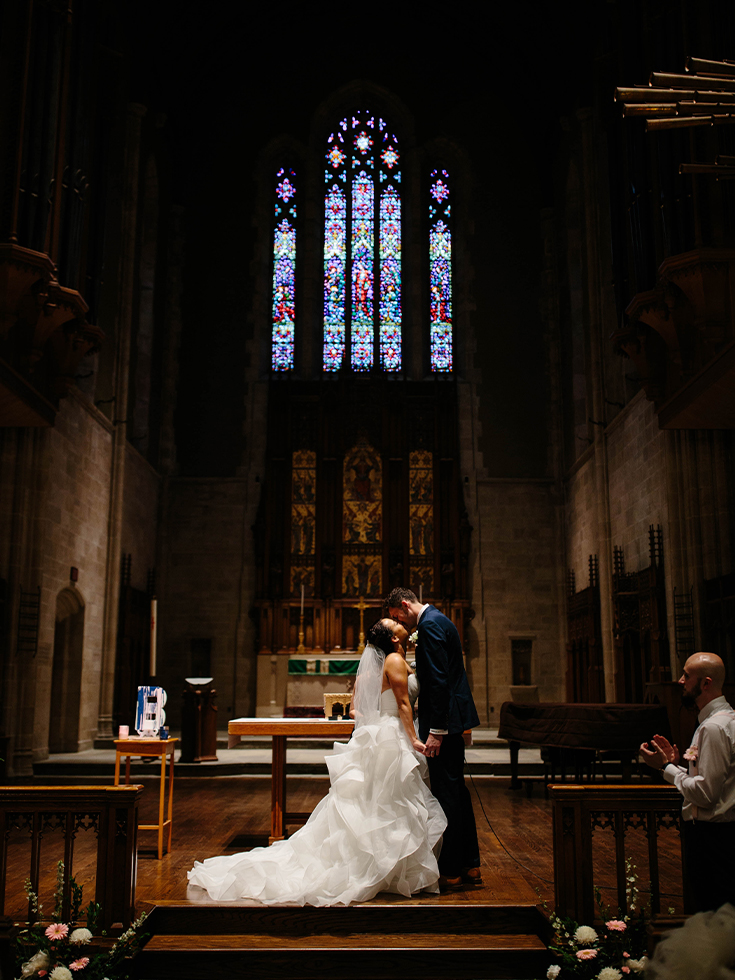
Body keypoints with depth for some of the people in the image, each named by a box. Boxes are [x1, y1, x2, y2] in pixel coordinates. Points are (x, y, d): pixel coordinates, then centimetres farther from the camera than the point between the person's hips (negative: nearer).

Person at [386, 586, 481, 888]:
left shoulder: (430, 625, -15)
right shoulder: (439, 621, 17)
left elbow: (439, 680, -22)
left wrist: (436, 731, -23)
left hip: (444, 719, -11)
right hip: (454, 718, 11)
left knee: (445, 793, -4)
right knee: (456, 789, 16)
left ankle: (449, 872, 3)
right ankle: (469, 865, 24)